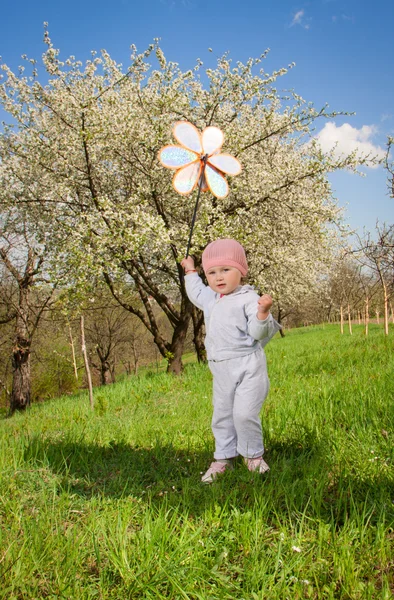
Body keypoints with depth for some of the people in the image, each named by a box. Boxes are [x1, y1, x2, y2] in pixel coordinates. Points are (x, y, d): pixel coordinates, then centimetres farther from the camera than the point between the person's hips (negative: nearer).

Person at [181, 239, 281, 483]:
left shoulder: (248, 298, -12)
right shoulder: (210, 299, 12)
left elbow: (258, 332, -18)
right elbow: (196, 293, 37)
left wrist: (263, 313, -36)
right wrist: (191, 272, 40)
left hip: (248, 365, -7)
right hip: (221, 370, 7)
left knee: (244, 413, -13)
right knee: (221, 415, 12)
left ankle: (254, 455, 10)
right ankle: (223, 458, 26)